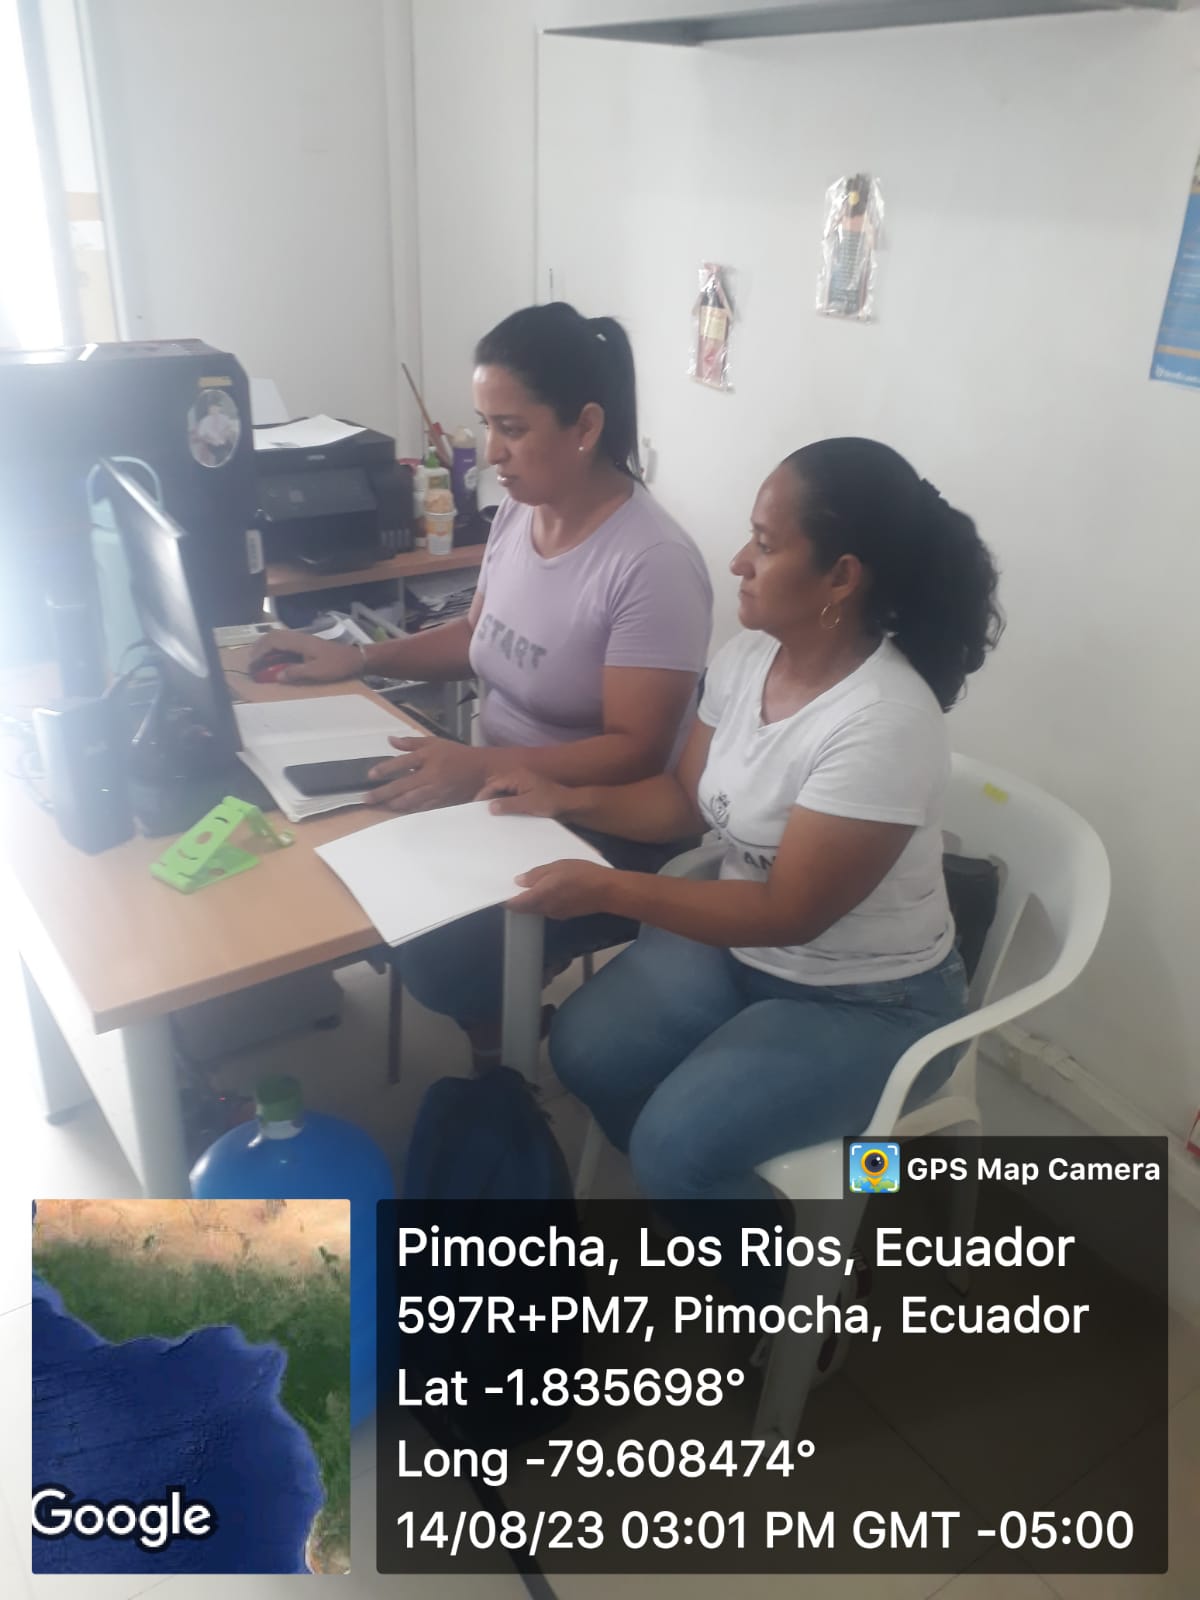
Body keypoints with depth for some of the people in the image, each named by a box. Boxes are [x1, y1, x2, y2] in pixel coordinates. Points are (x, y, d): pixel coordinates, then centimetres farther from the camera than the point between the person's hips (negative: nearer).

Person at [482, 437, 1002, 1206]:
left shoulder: (883, 725, -31)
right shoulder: (748, 656, -6)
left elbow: (787, 913, -26)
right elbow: (688, 798, 7)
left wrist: (607, 889, -28)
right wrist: (568, 799, -7)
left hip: (867, 1000, -7)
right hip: (741, 945, 7)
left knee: (675, 1143, -19)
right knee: (583, 1050, -3)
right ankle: (693, 1184, 23)